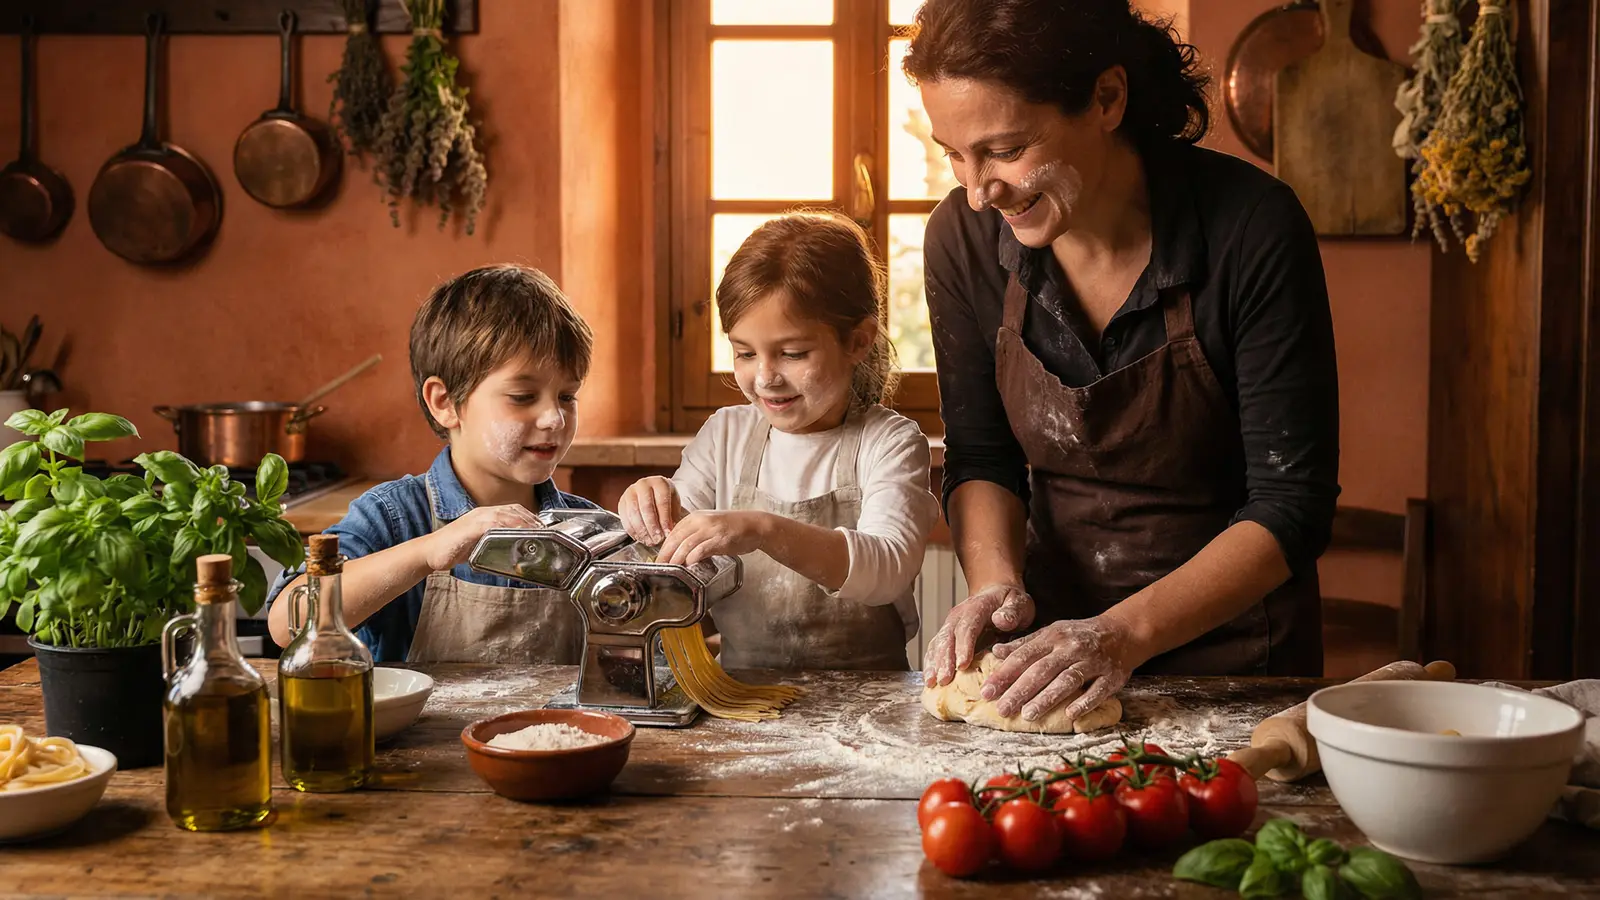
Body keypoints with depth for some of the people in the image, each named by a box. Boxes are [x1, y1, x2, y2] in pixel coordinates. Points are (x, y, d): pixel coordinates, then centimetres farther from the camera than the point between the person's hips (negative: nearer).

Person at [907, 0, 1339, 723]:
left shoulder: (1251, 229, -20)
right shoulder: (965, 237, -9)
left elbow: (1292, 506, -18)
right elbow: (980, 459, 1)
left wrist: (1127, 634, -27)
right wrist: (995, 578, -18)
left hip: (1229, 640, -1)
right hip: (1056, 634, 2)